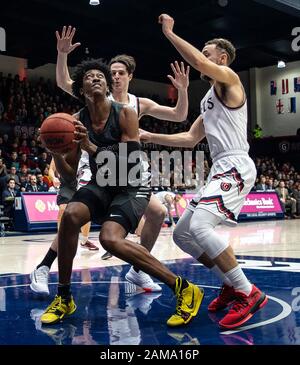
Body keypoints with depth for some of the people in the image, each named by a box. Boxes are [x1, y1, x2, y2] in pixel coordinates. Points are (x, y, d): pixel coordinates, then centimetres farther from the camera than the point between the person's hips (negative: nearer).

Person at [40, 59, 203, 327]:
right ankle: (63, 298, -6)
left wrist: (91, 148, -30)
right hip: (102, 185, 5)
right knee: (70, 215, -25)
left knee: (110, 238, -29)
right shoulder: (77, 121, -1)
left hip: (132, 188, -4)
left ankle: (184, 288, -18)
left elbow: (130, 163, -21)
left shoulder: (125, 114, -14)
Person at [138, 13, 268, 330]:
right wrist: (152, 138, 22)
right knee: (182, 234, 8)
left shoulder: (229, 79, -1)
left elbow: (197, 61, -21)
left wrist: (169, 33, -9)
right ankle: (232, 284, 15)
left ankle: (249, 294, -15)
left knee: (200, 226, -26)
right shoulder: (209, 99, 25)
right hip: (221, 170, 10)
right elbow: (191, 139, 26)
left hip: (235, 167, -10)